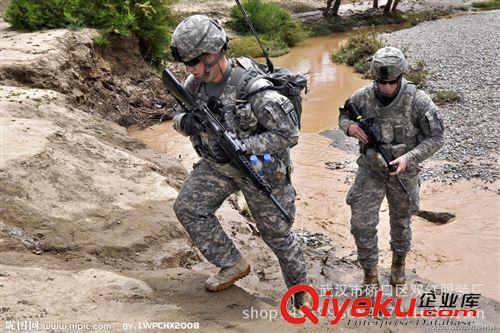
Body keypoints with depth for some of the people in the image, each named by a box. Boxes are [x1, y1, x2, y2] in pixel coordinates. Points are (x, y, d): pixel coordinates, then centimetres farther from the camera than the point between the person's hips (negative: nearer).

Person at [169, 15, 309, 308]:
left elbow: (289, 135, -26)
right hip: (217, 164, 6)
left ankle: (300, 287, 33)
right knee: (188, 208, -6)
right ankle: (233, 264, 12)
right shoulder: (195, 83, -10)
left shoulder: (254, 90, -31)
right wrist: (186, 122, -21)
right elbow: (179, 114, 4)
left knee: (276, 232, 7)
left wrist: (244, 146, -34)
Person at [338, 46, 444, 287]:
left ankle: (399, 260, 48)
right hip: (370, 170, 1)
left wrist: (409, 159, -26)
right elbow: (343, 116, 6)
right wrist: (350, 126, -18)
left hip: (403, 172, -1)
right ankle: (370, 272, 18)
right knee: (362, 223, -4)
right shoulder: (363, 97, -13)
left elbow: (435, 138, -12)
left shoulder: (418, 101, -19)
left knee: (401, 222, 19)